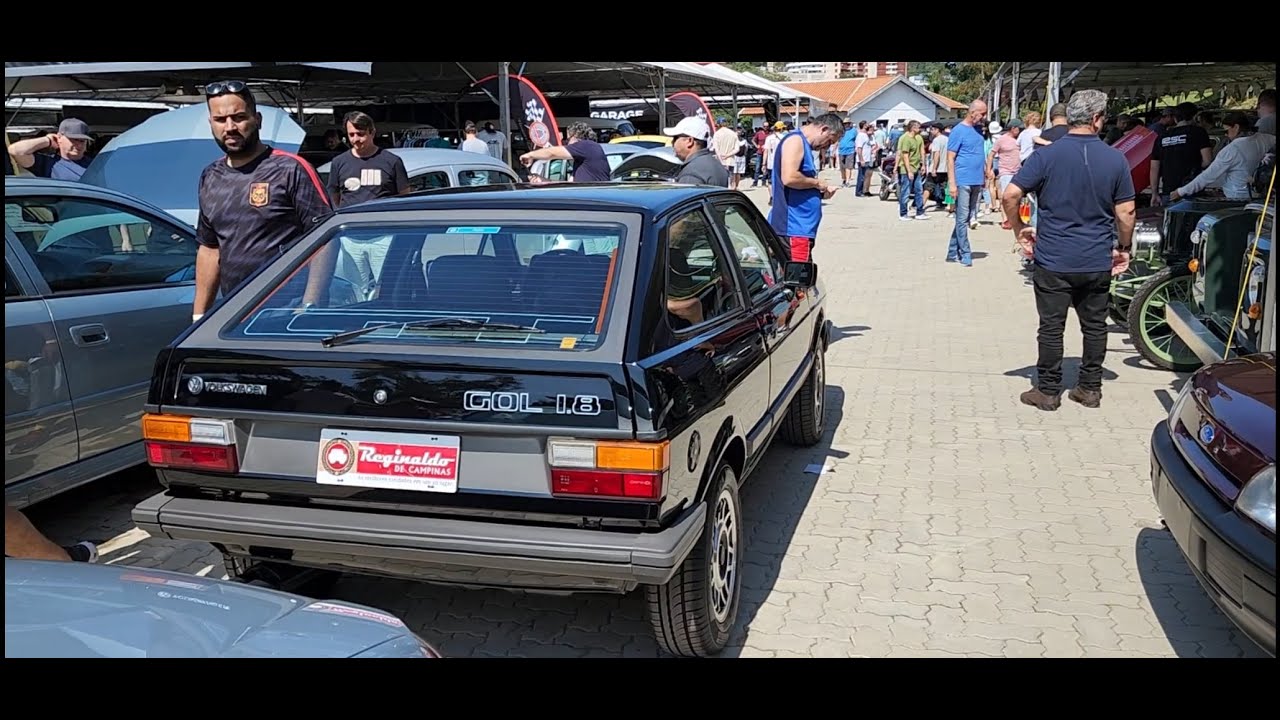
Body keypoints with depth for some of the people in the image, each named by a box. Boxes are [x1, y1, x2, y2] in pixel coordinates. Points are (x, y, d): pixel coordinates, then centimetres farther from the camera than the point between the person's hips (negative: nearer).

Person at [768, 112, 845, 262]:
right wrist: (817, 183, -10)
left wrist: (820, 193, 11)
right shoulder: (795, 140, -9)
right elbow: (789, 178, -24)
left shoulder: (805, 145, 22)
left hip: (801, 228, 11)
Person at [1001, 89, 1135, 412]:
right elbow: (1126, 212, 0)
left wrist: (1019, 230, 1)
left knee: (1052, 327, 5)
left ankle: (1048, 391, 12)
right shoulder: (1115, 159, -3)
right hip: (1098, 261, 2)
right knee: (1095, 326, 14)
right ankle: (1090, 388, 22)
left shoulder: (1046, 155, -8)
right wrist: (1124, 247, 14)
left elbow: (1010, 195, -13)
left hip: (1053, 260, -2)